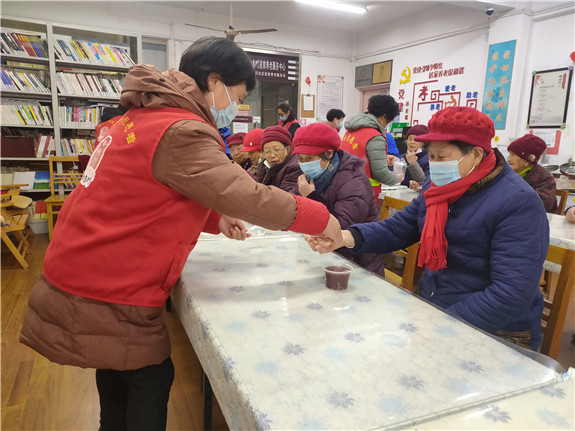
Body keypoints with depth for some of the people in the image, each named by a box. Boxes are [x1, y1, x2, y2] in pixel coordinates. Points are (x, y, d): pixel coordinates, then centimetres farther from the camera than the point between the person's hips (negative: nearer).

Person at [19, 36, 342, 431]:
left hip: (84, 272, 9)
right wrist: (322, 220, -16)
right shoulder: (181, 132, -24)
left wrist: (215, 218, 6)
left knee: (118, 378, 25)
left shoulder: (146, 116, 8)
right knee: (151, 380, 10)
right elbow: (248, 196, -28)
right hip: (108, 295, -9)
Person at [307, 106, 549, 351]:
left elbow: (512, 295, -25)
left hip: (495, 334, -6)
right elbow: (397, 228, 3)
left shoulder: (519, 203, -19)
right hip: (429, 308, 6)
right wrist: (346, 237, -15)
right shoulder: (438, 185, 5)